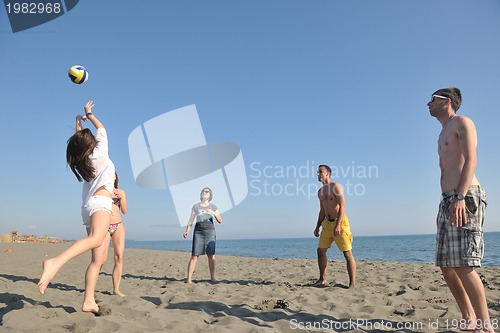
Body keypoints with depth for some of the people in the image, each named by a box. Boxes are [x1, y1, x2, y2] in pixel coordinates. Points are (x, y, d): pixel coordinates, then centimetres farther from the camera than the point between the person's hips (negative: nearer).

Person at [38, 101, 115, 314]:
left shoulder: (80, 161, 19)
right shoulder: (100, 153, 5)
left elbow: (78, 142, 41)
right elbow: (101, 129, 20)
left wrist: (78, 124, 46)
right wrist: (89, 114, 31)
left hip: (89, 206, 8)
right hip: (99, 202, -8)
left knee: (98, 259, 2)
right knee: (96, 239, -36)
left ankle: (88, 302, -5)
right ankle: (55, 263, -57)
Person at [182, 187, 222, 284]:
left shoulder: (213, 207, 11)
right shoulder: (195, 206, 11)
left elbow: (220, 221, 7)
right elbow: (191, 220, 8)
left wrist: (214, 213, -10)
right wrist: (187, 231, -6)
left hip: (210, 231, 1)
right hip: (198, 231, 0)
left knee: (211, 256, -2)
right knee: (194, 256, -6)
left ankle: (213, 277, 7)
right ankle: (189, 278, -2)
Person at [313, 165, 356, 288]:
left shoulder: (336, 187, -10)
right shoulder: (320, 191, 13)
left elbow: (342, 207, -17)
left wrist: (338, 225, -25)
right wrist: (317, 227, 15)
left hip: (340, 222, -8)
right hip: (327, 223, 8)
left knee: (347, 253, -5)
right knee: (321, 251, 7)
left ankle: (353, 283, -1)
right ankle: (322, 279, 18)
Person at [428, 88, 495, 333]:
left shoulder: (462, 122, 2)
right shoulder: (444, 134, 27)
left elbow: (471, 159, -13)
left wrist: (460, 197, -24)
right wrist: (448, 203, 19)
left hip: (466, 199, -9)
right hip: (447, 202, 9)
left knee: (463, 266, -14)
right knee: (447, 266, 7)